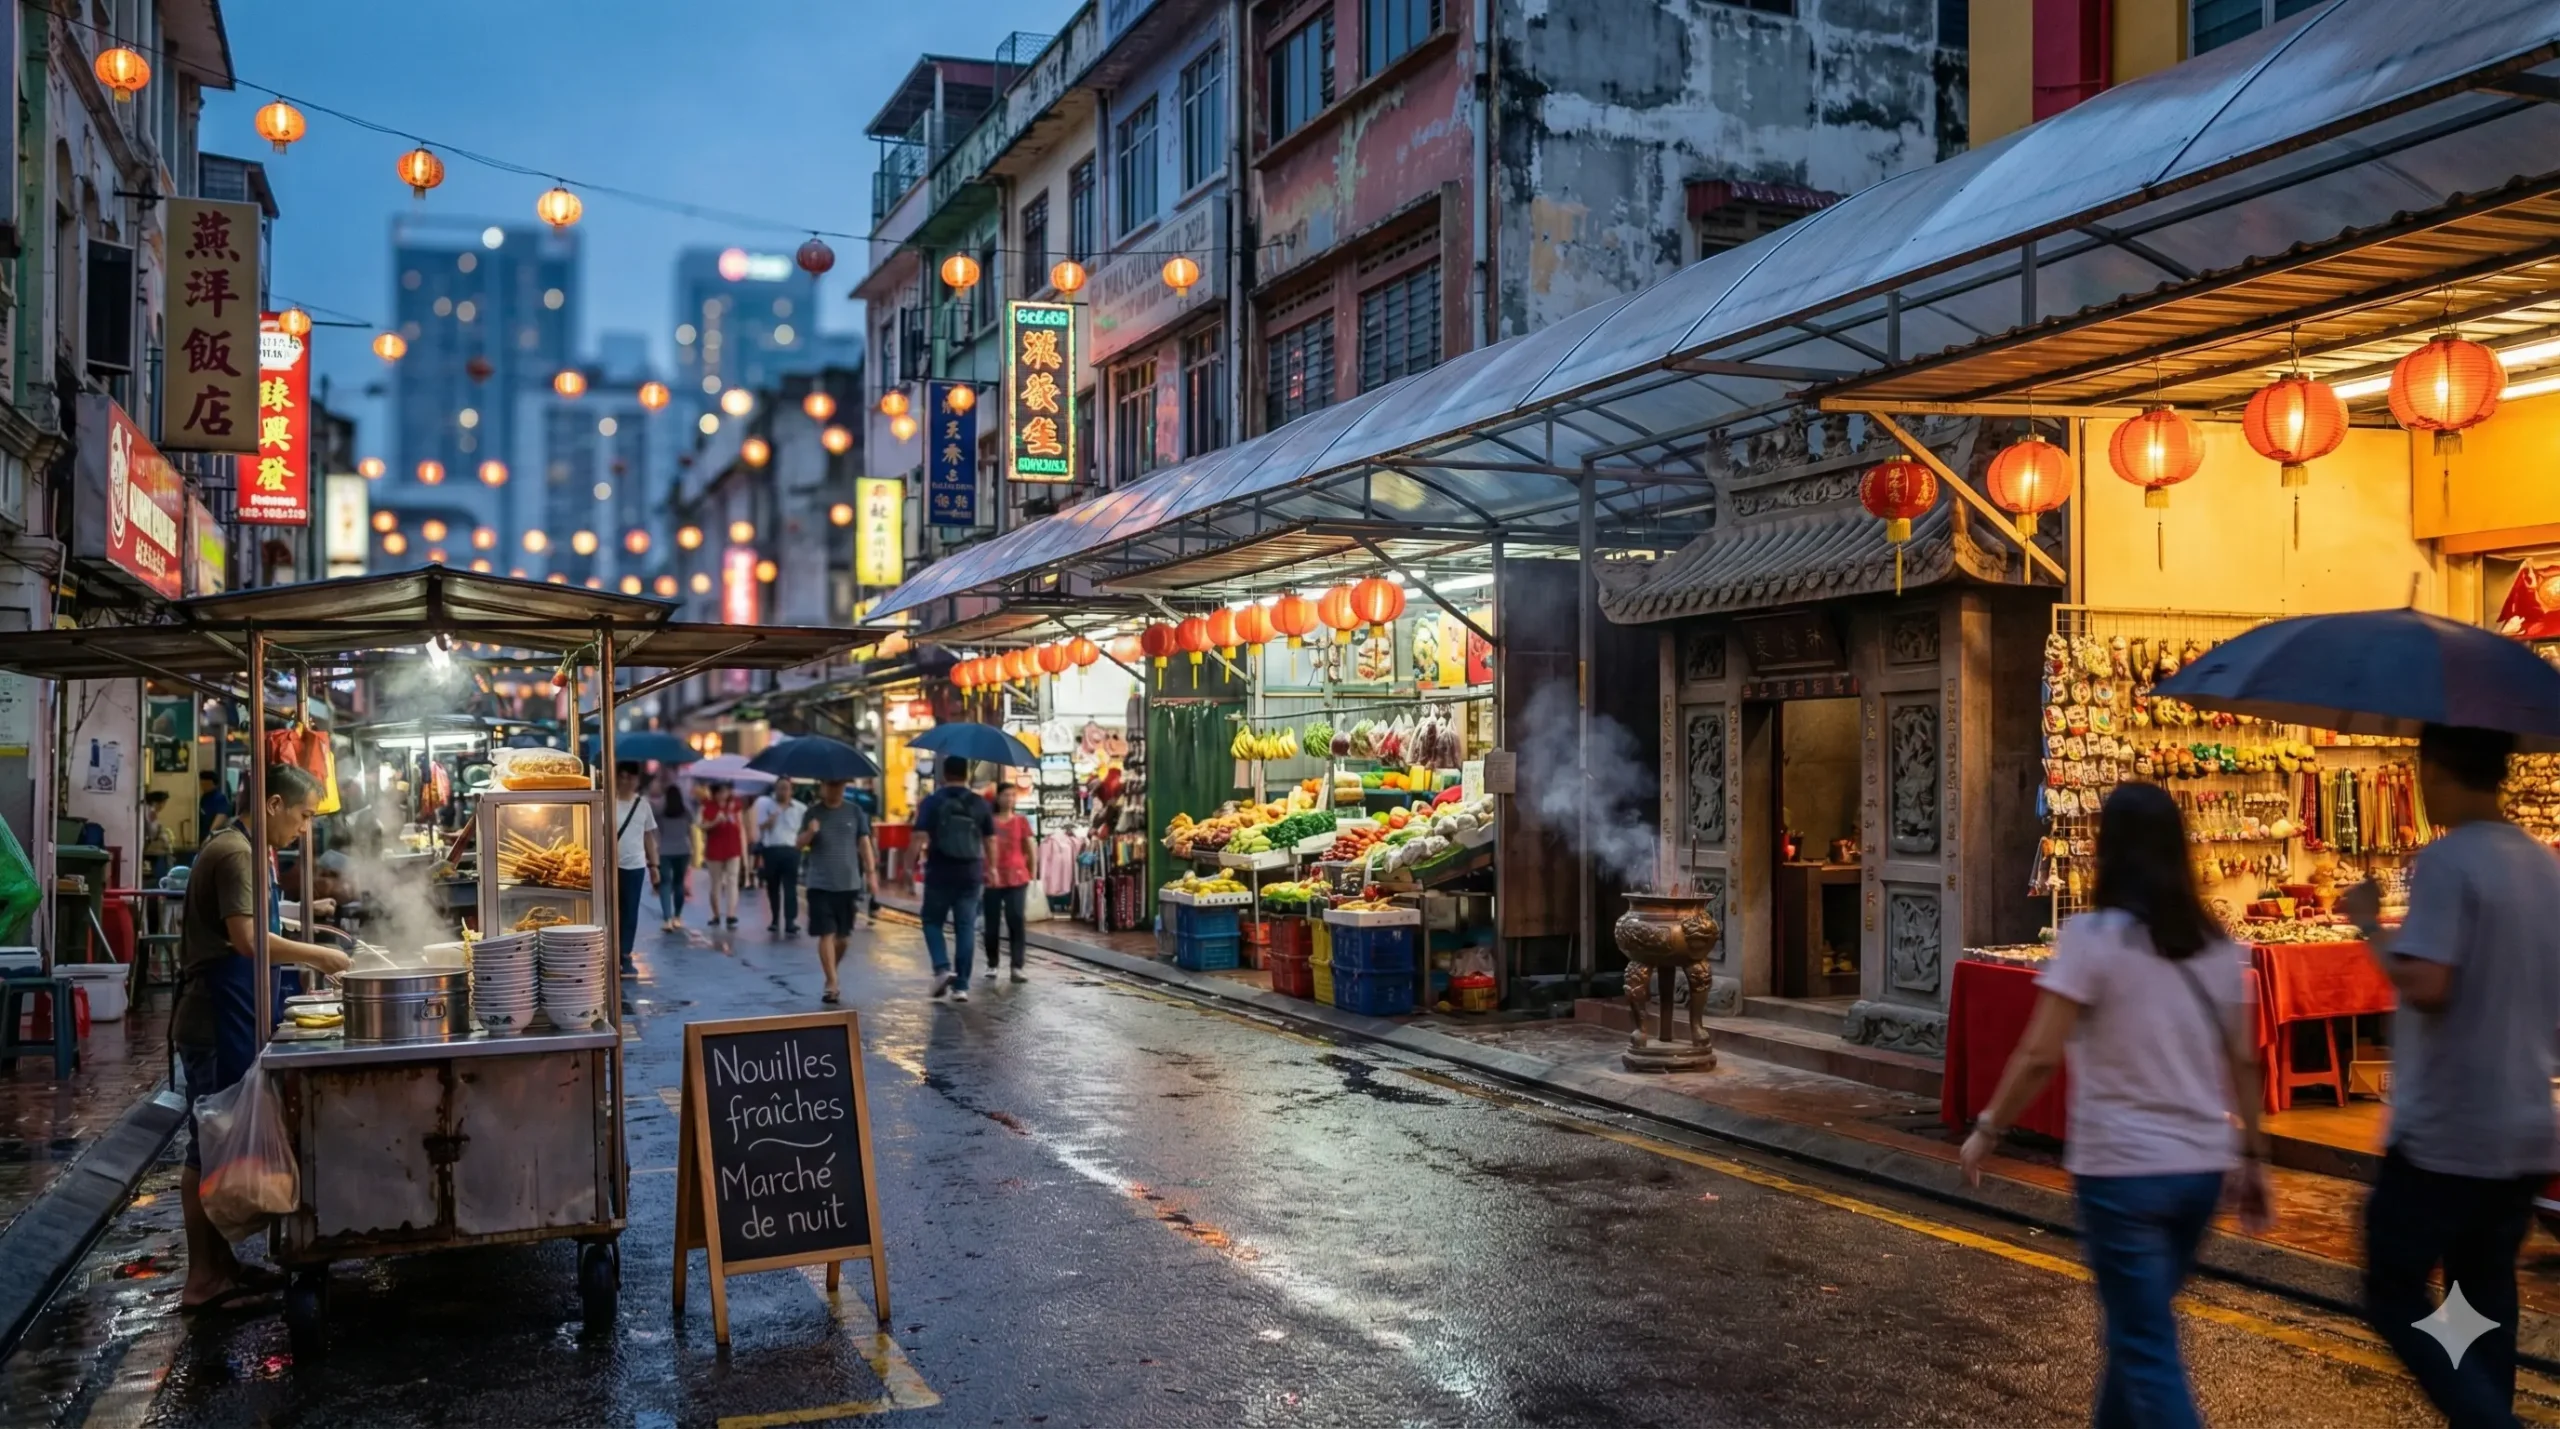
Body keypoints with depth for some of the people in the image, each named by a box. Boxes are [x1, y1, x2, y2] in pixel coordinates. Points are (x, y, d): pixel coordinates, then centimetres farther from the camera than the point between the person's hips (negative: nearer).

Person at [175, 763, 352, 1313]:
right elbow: (246, 940, -25)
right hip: (217, 1023, -10)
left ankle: (219, 1263, 21)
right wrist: (317, 955, -16)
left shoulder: (246, 850, 16)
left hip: (229, 1020, 10)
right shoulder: (235, 853, -16)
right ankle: (202, 1279, 3)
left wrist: (305, 959, 10)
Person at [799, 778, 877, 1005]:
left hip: (849, 883, 1)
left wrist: (871, 872, -5)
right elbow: (797, 846, -1)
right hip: (820, 885, -1)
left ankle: (831, 972, 34)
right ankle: (831, 983, -2)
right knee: (826, 935, -6)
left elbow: (864, 842, 4)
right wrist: (809, 833, -22)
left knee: (844, 936, 10)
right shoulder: (813, 813, 2)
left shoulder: (855, 811, 3)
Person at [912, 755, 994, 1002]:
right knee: (966, 928, 6)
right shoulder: (980, 803, 5)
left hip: (940, 873, -2)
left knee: (932, 921, 15)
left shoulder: (931, 801, -3)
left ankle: (942, 968, -6)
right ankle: (961, 986, 4)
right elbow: (990, 839, 8)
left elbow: (920, 837, -11)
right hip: (971, 874, 2)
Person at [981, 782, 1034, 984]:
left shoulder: (1021, 821, 5)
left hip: (1017, 878, 0)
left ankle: (1017, 968, -11)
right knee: (991, 924, 7)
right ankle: (992, 965, 22)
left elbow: (1029, 850, 10)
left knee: (1016, 922, -8)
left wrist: (1031, 875, 10)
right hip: (992, 879, 0)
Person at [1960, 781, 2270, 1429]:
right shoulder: (2215, 943, 5)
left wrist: (1987, 1129, -3)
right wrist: (2252, 1157, 19)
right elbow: (2243, 1063, 9)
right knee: (2140, 1324, 23)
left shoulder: (2092, 935, -13)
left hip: (2123, 1168, -6)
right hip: (2201, 1167, 6)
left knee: (2147, 1348, 2)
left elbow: (2040, 1055, -15)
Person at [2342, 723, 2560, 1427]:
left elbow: (2425, 985, -24)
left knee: (2394, 1296, 2)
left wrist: (2368, 923, -10)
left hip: (2444, 1133, -7)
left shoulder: (2446, 860, -15)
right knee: (2486, 1302, 16)